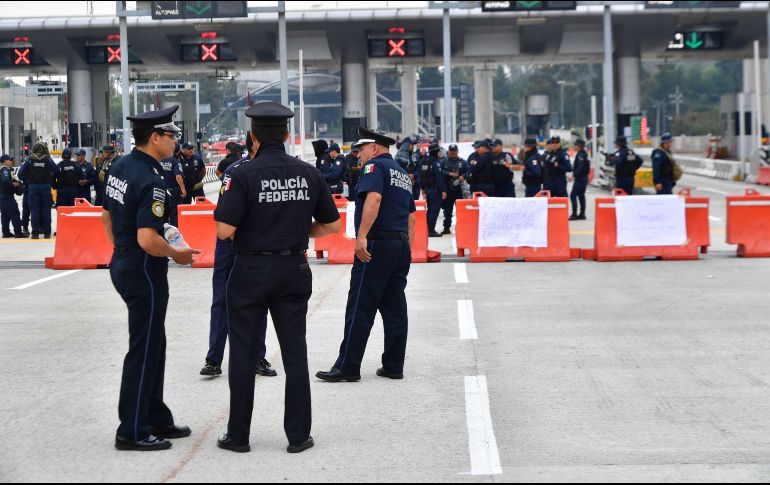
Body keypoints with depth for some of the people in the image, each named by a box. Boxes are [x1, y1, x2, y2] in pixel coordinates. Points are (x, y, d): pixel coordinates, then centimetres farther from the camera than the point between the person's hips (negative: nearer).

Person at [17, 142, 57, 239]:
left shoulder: (30, 160, -1)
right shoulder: (48, 160, -2)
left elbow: (21, 173, -4)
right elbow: (56, 171, -6)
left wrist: (26, 182, 9)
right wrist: (51, 181, 6)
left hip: (33, 187, 0)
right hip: (46, 187, 0)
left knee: (34, 210, 3)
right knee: (46, 209, 6)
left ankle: (35, 233, 0)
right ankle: (47, 232, 7)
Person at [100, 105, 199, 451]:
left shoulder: (119, 167, 6)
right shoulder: (151, 181, -22)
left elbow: (107, 217, 17)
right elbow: (148, 240, -28)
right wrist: (176, 254, -11)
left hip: (122, 264, 10)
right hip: (144, 270, -10)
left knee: (153, 345, 19)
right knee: (144, 351, 0)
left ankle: (157, 419, 28)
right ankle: (132, 432, 7)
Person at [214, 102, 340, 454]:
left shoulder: (245, 174, -13)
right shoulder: (308, 174, 0)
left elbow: (224, 229, -18)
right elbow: (331, 224, 6)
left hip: (251, 270, -3)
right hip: (294, 272, 3)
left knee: (243, 353, 7)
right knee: (295, 353, 8)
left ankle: (238, 435, 13)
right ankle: (298, 435, 10)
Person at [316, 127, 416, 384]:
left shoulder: (375, 166, -6)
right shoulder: (403, 174, 22)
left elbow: (374, 198, -23)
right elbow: (411, 215, 23)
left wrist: (362, 236, -28)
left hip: (376, 245, -9)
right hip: (401, 246, 9)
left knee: (360, 309, -6)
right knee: (395, 307, 9)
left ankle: (347, 367, -5)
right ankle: (394, 366, 10)